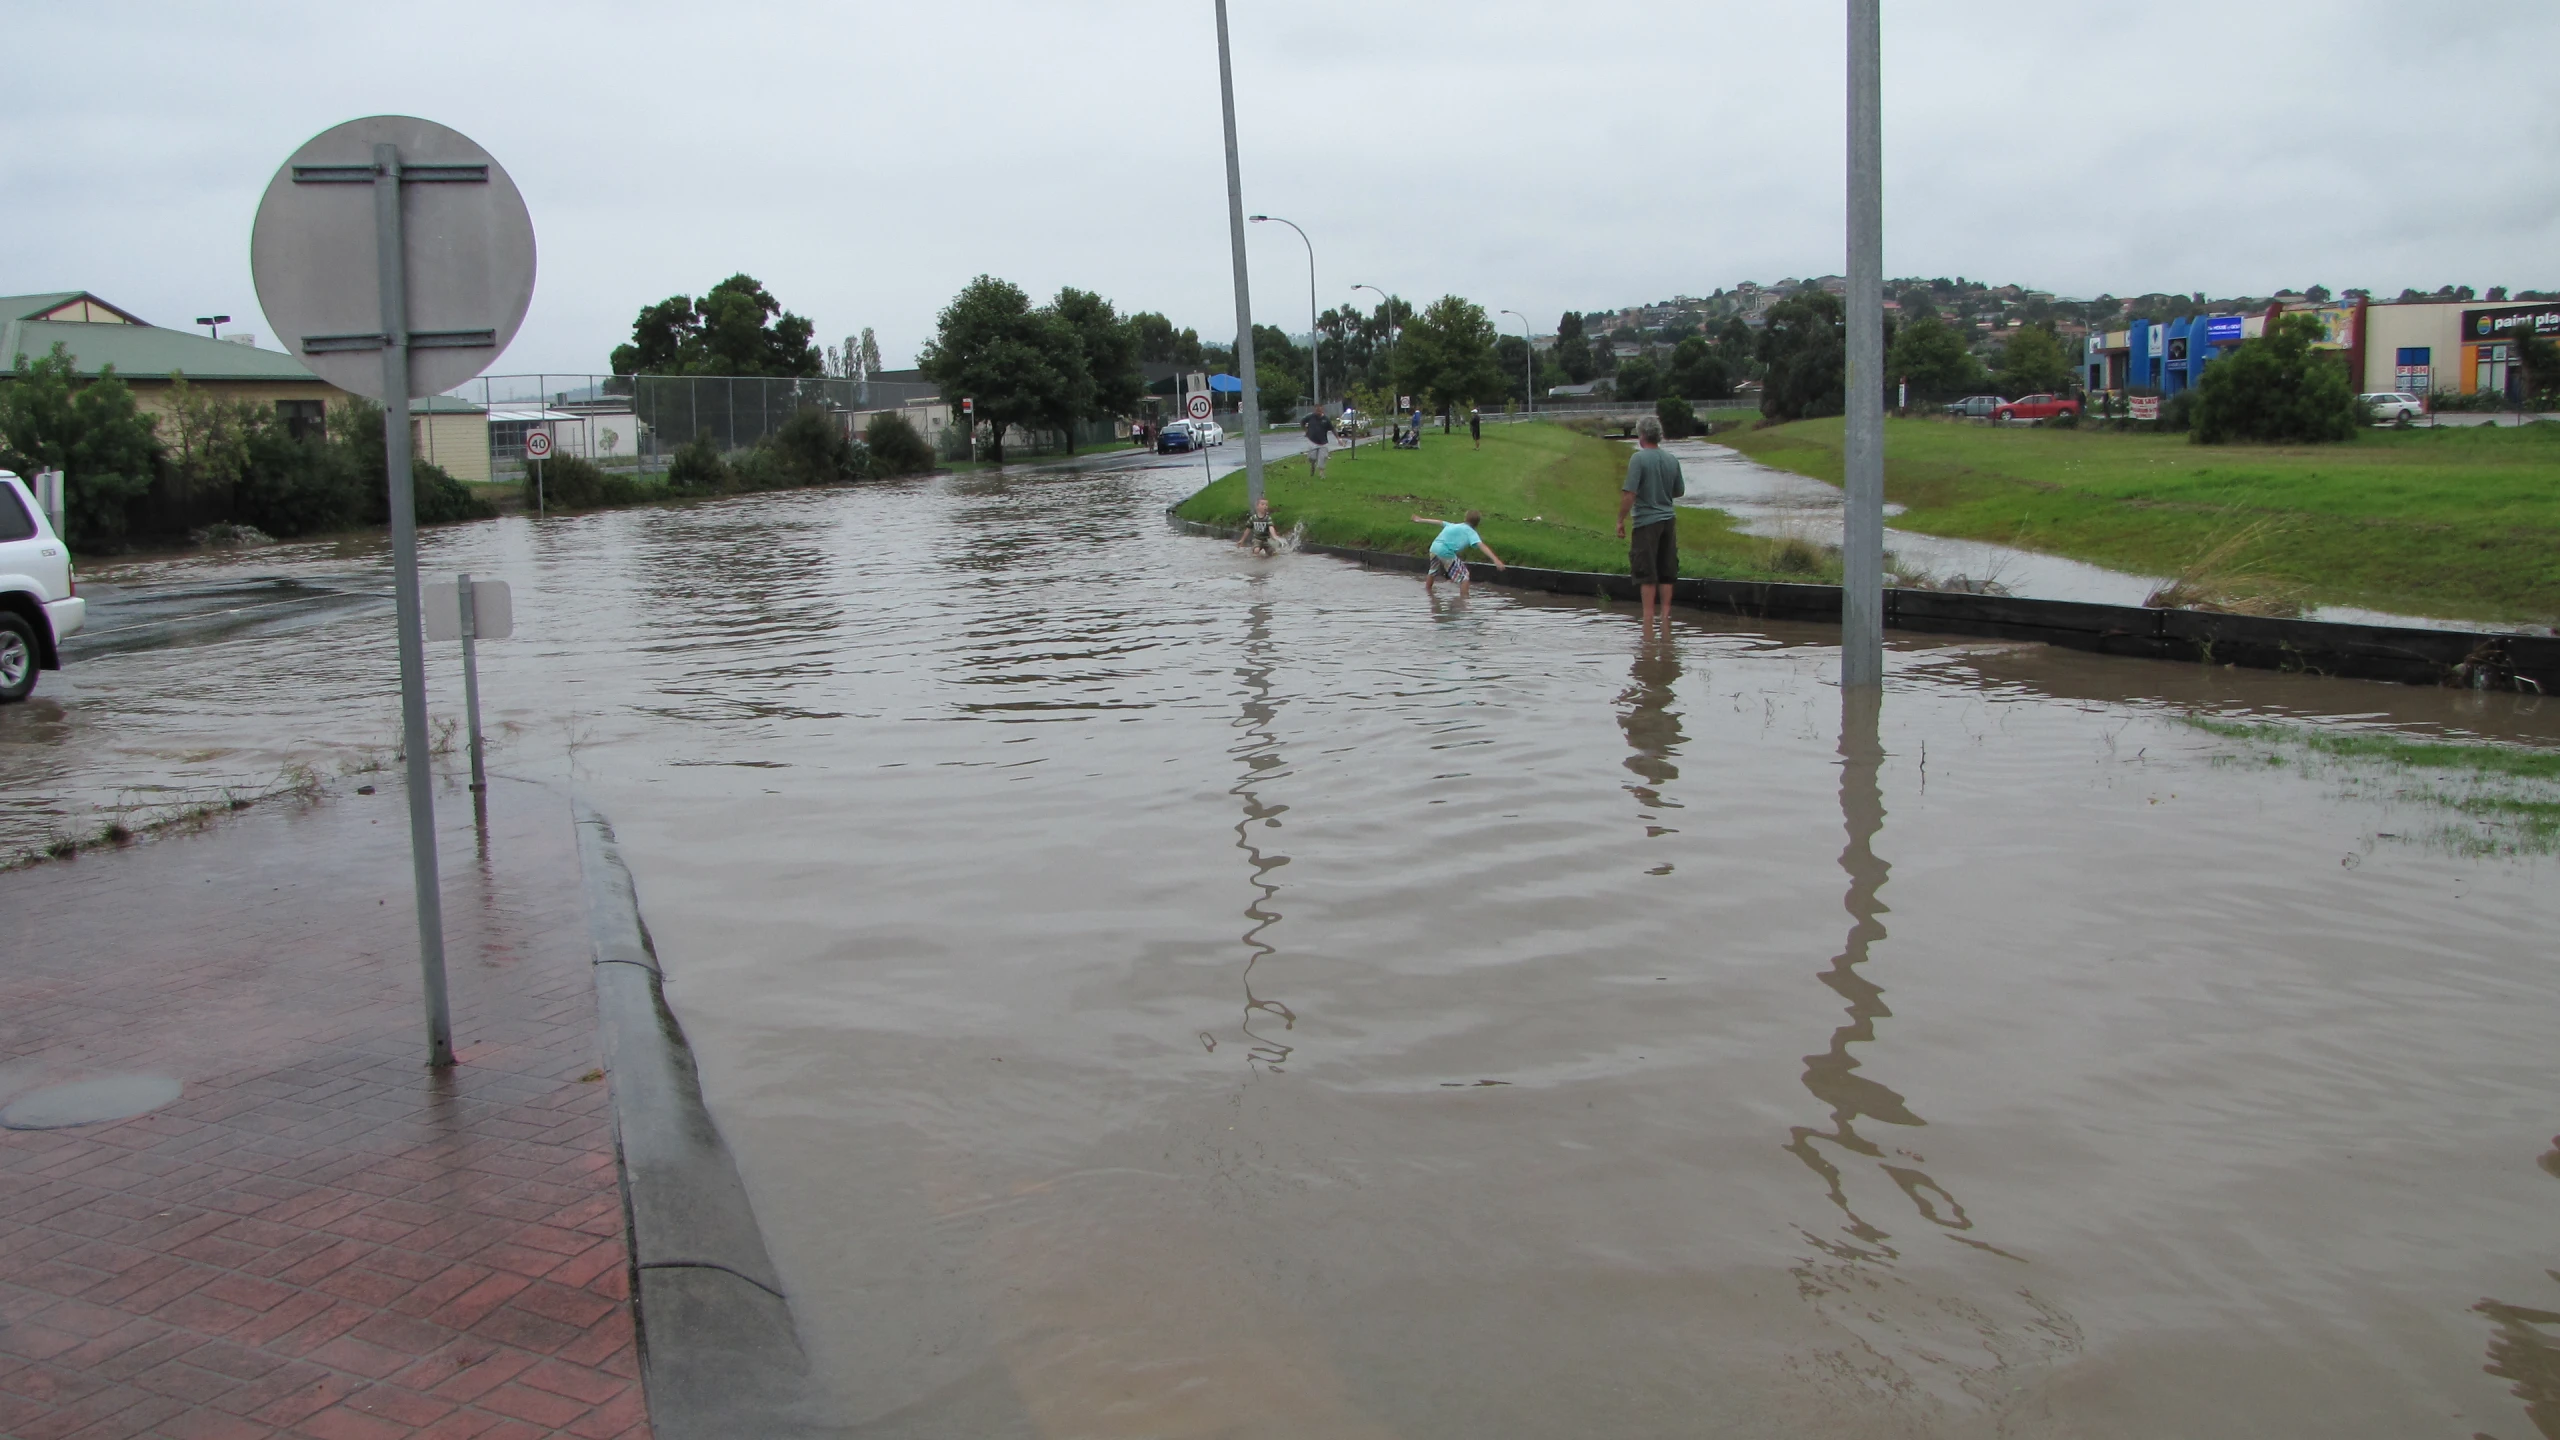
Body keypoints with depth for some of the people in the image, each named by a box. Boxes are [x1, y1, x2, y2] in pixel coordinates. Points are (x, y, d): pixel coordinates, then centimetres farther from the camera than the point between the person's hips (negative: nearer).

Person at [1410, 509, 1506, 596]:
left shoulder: (1453, 525, 22)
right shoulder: (1471, 532, 3)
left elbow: (1439, 522, 36)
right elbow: (1482, 546, -11)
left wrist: (1420, 520, 50)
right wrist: (1495, 560, -21)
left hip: (1434, 548, 7)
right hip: (1446, 552, -7)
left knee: (1433, 571, 35)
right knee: (1464, 576, 3)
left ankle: (1427, 591, 54)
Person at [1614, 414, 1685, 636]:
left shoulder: (1638, 459, -13)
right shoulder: (1671, 460, 5)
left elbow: (1629, 494, -18)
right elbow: (1679, 491, 15)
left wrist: (1621, 520, -9)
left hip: (1646, 522, -5)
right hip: (1667, 521, 5)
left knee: (1647, 575, 0)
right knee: (1666, 573, 11)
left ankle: (1648, 619, 1)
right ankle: (1666, 616, 14)